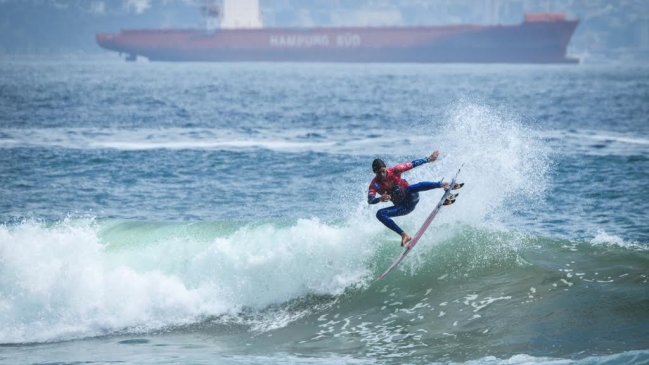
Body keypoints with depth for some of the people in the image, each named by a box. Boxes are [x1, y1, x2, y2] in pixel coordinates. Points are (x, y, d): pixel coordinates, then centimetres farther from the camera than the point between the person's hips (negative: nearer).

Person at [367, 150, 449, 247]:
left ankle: (442, 184, -46)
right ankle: (404, 235, -28)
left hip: (411, 197, -2)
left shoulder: (394, 171, -12)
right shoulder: (375, 184, -12)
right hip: (402, 207, 2)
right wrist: (380, 199, -50)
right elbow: (370, 200, -28)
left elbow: (412, 164, -3)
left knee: (411, 188, -36)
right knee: (380, 214, -21)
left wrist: (429, 159, -1)